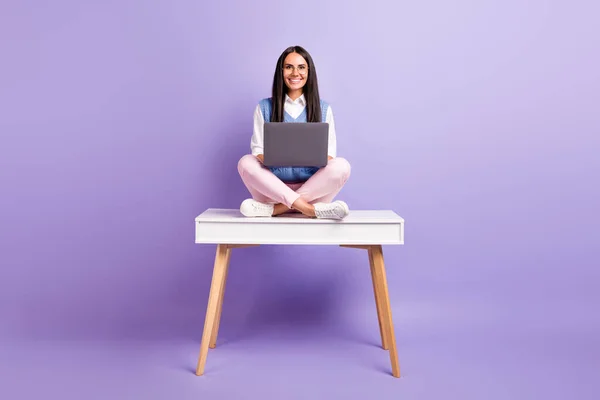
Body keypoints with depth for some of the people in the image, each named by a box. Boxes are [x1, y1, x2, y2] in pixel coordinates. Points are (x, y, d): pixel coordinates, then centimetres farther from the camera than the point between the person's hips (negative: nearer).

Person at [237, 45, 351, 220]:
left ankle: (276, 208, -31)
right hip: (275, 186, 0)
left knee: (341, 166, -27)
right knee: (246, 162, -26)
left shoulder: (323, 108, 10)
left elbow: (330, 152, 6)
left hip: (313, 187, 0)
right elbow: (257, 149, 4)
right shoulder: (264, 107, 9)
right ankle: (311, 209, -35)